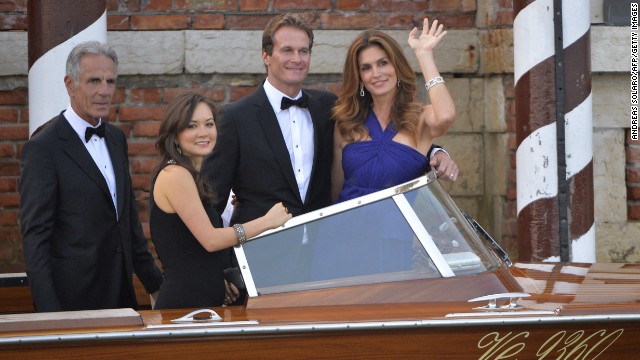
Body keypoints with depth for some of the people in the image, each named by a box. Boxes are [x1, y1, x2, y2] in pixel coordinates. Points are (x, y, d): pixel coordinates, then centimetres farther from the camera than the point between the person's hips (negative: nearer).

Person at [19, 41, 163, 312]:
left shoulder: (115, 138, 13)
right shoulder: (42, 148, -11)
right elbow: (34, 236, -13)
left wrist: (154, 283, 18)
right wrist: (49, 313, -18)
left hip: (120, 291, 7)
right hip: (74, 298, -7)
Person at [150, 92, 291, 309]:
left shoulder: (189, 175, 17)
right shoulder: (175, 175, -11)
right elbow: (210, 239, -17)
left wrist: (218, 281, 12)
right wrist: (267, 221, -10)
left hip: (205, 298, 9)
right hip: (185, 302, -9)